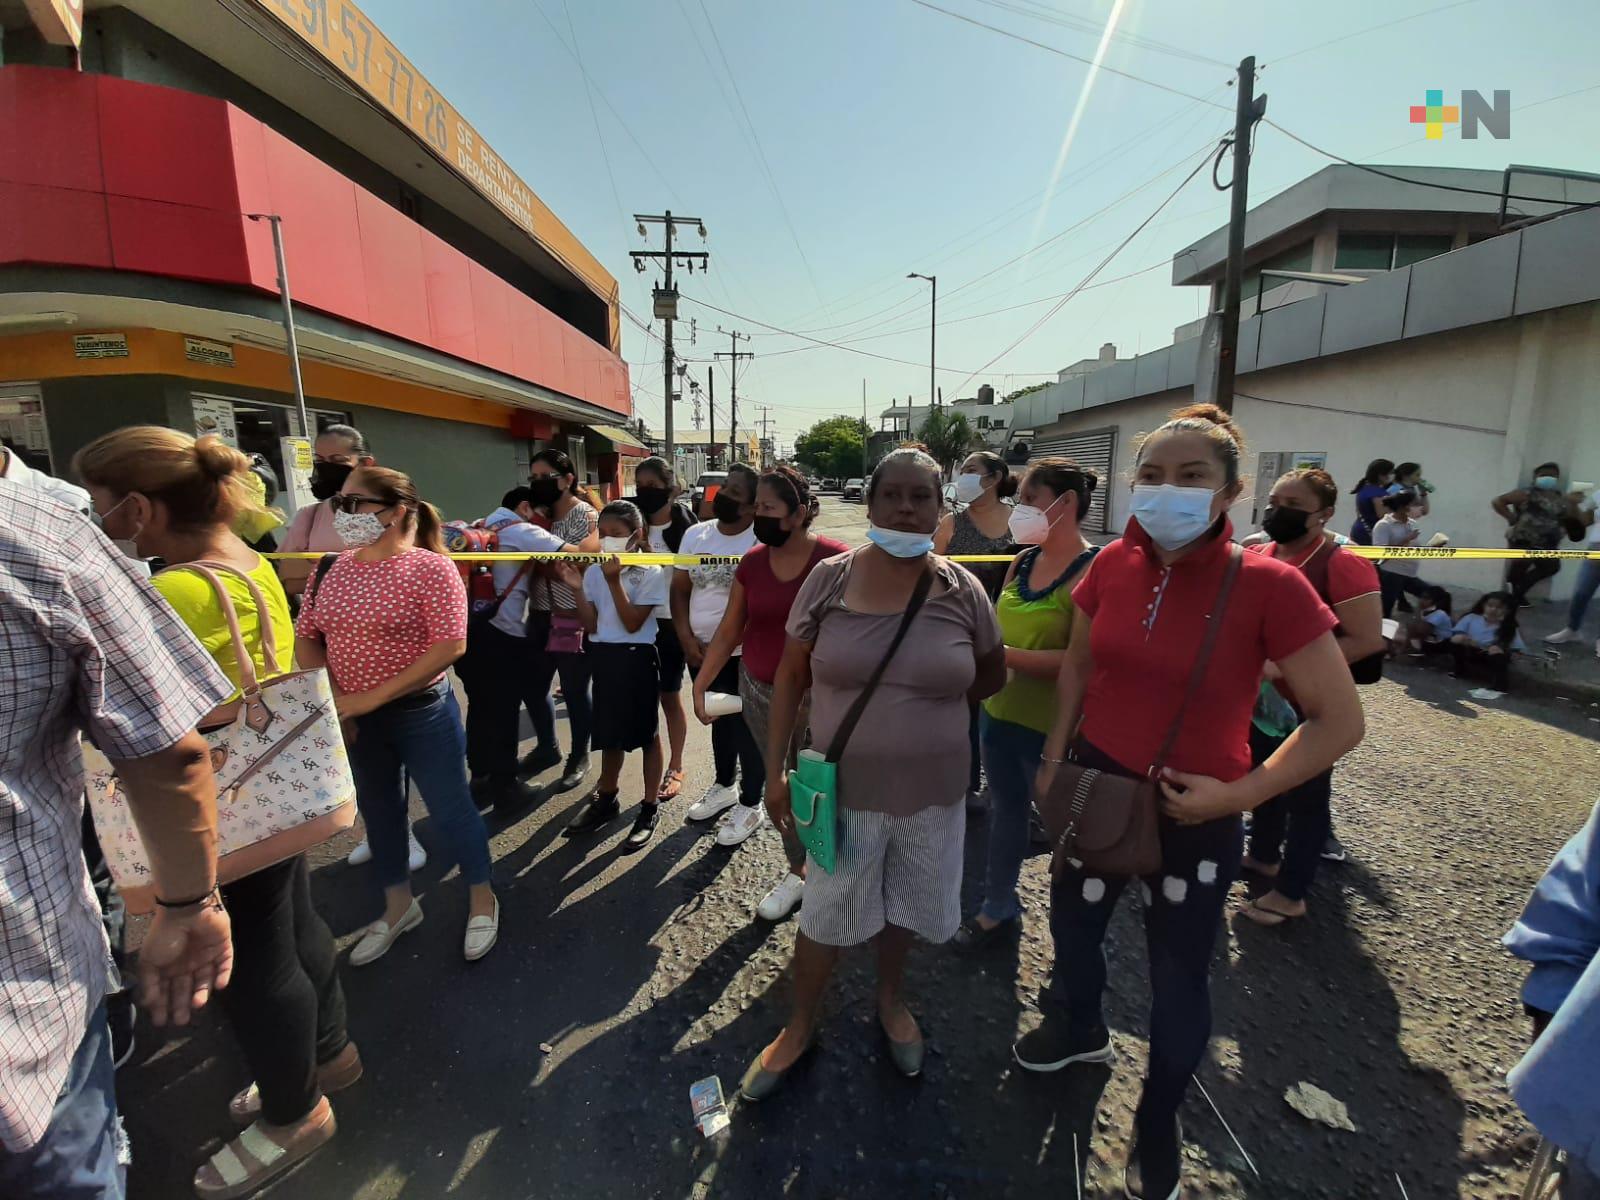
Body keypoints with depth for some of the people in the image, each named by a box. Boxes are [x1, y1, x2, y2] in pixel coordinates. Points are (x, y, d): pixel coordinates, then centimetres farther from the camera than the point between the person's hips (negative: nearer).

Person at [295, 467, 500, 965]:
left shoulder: (430, 568, -16)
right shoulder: (330, 570, 2)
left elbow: (450, 646, -22)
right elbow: (306, 637, 8)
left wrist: (374, 697, -20)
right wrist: (330, 699, -6)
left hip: (421, 712, -6)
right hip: (354, 718, 6)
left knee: (449, 809, 6)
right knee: (377, 809, 20)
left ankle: (482, 899, 29)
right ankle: (398, 906, 42)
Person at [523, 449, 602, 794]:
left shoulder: (586, 515, -9)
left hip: (573, 619, -7)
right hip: (539, 616, 7)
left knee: (574, 692, 4)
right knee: (534, 686, 15)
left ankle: (579, 758, 24)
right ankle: (547, 747, 37)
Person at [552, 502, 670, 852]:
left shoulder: (651, 573, -11)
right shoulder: (594, 571, 2)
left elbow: (632, 623, -17)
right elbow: (591, 625, -1)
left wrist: (613, 581, -22)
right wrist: (577, 588, -12)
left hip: (636, 658, -5)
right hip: (602, 657, 5)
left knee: (646, 733, 7)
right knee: (610, 731, 19)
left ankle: (650, 808, 21)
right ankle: (605, 799, 38)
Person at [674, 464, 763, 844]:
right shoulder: (696, 534, 4)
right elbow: (680, 589, 7)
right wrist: (687, 640, -3)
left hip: (743, 653, -6)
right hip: (701, 650, 6)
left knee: (747, 726, 6)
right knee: (718, 720, 22)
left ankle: (751, 805, 24)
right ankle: (724, 786, 42)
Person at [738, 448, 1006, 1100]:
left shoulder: (963, 590, -8)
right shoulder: (830, 579, -10)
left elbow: (993, 675, 8)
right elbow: (789, 677, -4)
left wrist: (931, 705, 4)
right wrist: (775, 770, -4)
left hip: (931, 790, 2)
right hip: (844, 786, -1)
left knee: (904, 907, 22)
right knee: (824, 915, 16)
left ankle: (889, 1000, 53)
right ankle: (800, 1026, 43)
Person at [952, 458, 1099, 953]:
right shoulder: (1022, 560, 5)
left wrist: (1004, 655, -27)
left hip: (1049, 725, -7)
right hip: (999, 711, 7)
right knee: (1005, 809, 21)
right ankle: (998, 909, 42)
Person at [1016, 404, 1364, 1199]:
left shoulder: (1269, 586, -20)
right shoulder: (1112, 566, -8)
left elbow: (1339, 722, -13)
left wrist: (1239, 793, -19)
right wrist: (1053, 757, 4)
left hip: (1192, 813, -4)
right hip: (1095, 785, 4)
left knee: (1178, 975, 17)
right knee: (1071, 917, 25)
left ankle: (1158, 1121, 47)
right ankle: (1078, 1027, 58)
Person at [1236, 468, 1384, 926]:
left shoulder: (1342, 564, -18)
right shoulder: (1257, 556, 2)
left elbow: (1368, 640, -22)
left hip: (1311, 705, -7)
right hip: (1259, 698, 7)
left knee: (1305, 795, 8)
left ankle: (1291, 893, 23)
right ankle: (1263, 856, 42)